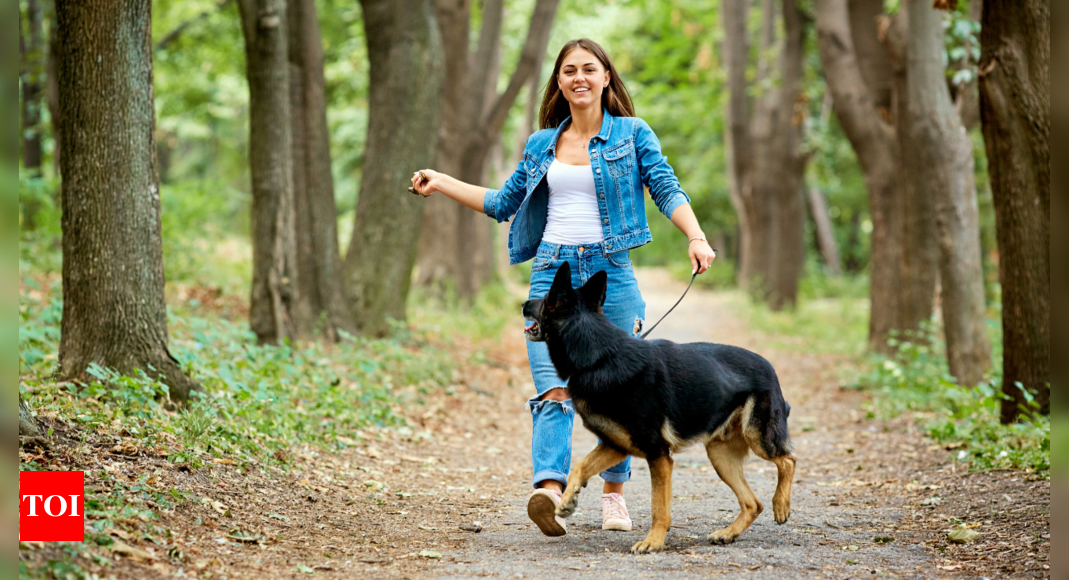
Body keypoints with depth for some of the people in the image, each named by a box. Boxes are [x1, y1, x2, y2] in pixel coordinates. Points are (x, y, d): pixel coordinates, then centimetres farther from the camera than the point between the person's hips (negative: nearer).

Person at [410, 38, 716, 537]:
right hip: (552, 272, 1)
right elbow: (504, 204, 24)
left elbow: (667, 191, -2)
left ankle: (614, 494, 20)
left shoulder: (633, 134, 6)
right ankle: (549, 491, -29)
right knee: (554, 390, -14)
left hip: (610, 271, -1)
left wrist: (696, 239, -18)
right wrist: (441, 183, 19)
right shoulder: (542, 145, 15)